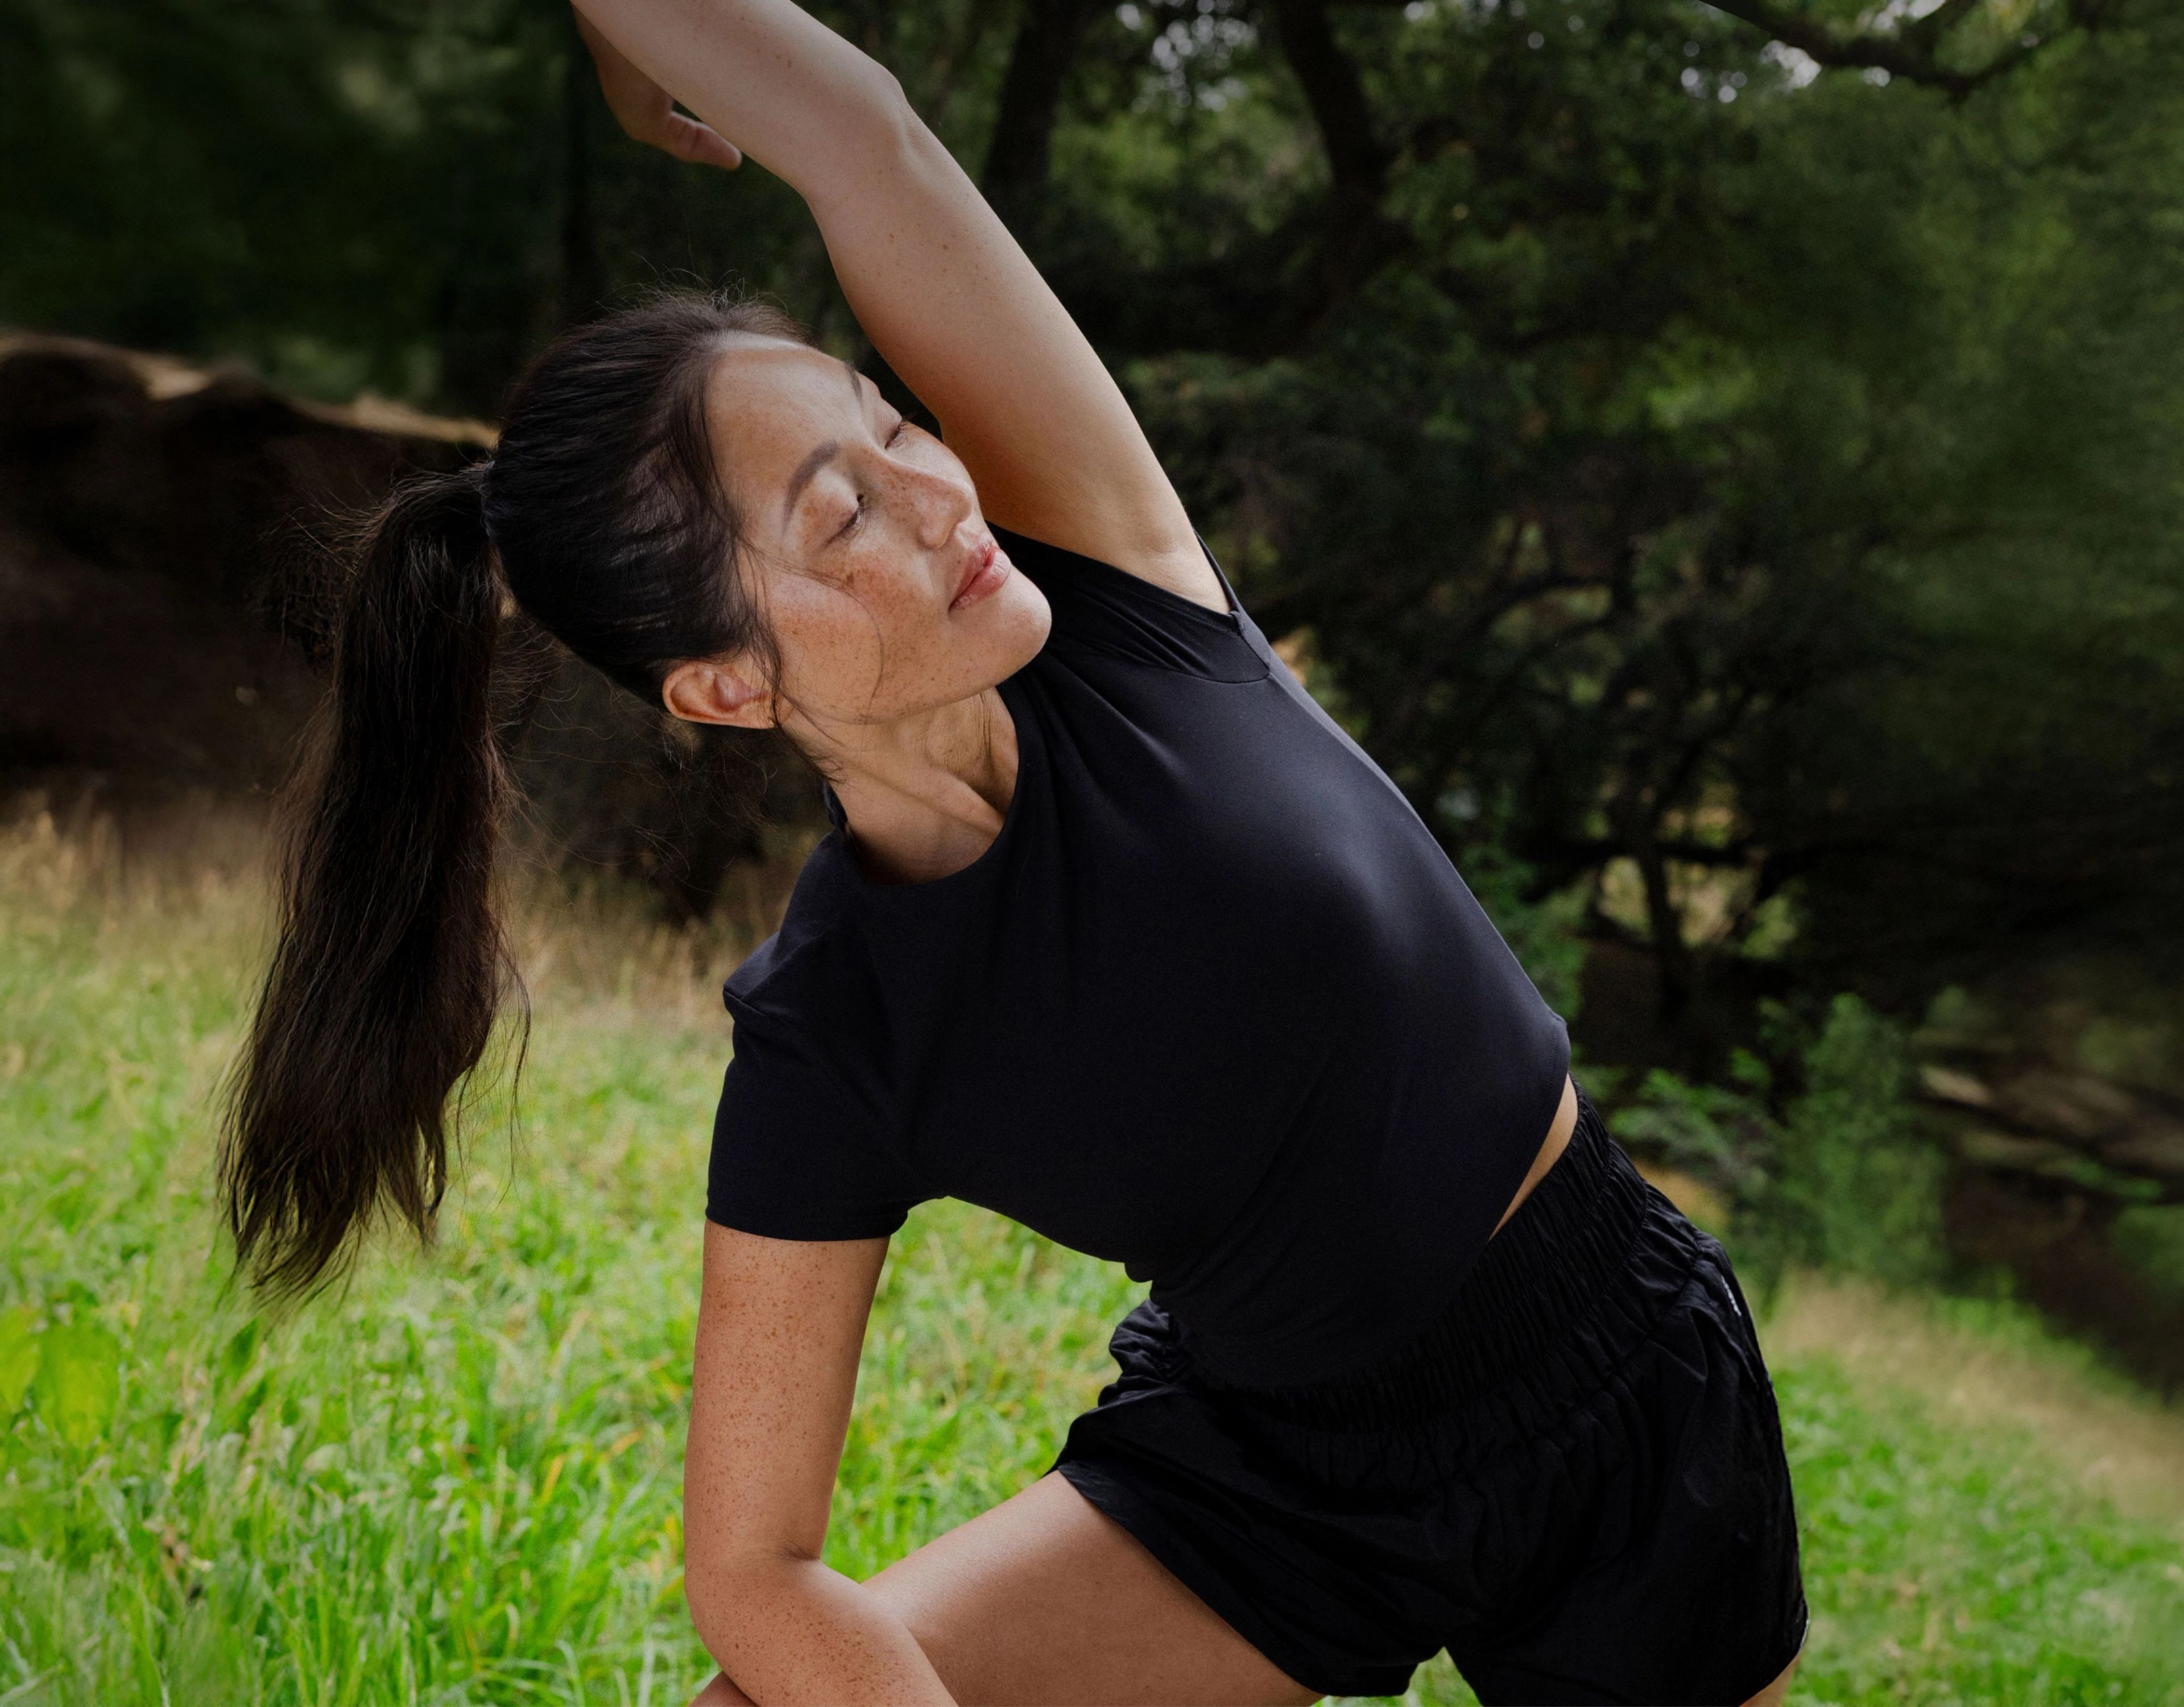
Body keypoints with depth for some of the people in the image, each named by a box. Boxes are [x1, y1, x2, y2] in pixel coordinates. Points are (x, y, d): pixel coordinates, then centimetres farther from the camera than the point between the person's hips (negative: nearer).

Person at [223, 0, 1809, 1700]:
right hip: (1272, 1467, 0)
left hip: (1622, 1385, 1)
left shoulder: (1121, 613, -19)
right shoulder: (827, 1050, -20)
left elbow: (865, 137, -27)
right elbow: (754, 1568, -13)